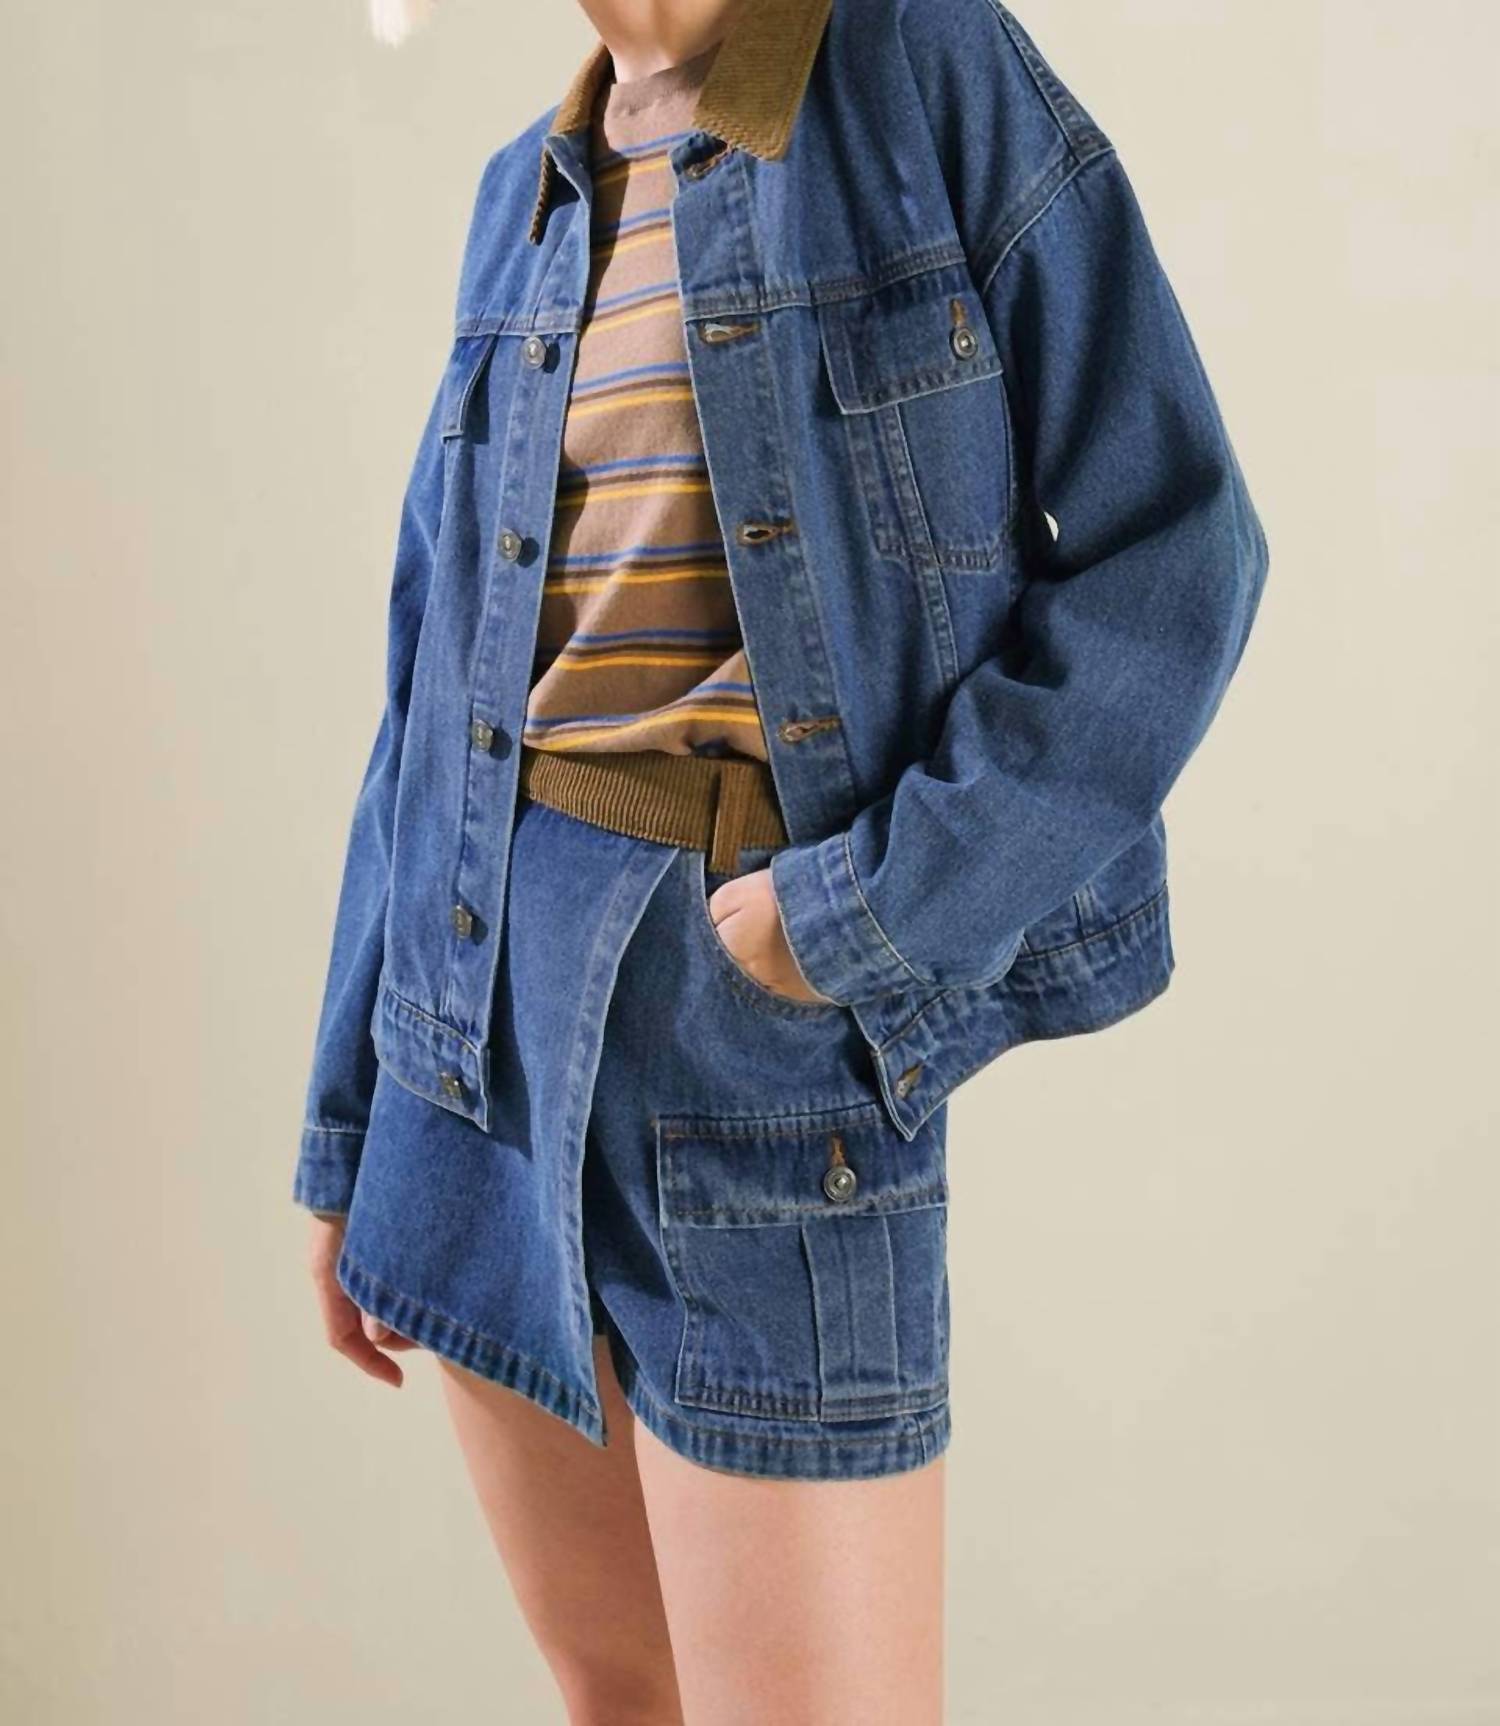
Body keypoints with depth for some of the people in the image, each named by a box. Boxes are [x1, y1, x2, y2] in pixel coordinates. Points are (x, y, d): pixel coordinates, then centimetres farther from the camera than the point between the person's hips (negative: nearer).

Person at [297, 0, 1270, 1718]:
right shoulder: (528, 203, 12)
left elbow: (1173, 551, -8)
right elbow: (440, 685, 12)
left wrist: (872, 915, -17)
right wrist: (350, 1128, 12)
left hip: (771, 1015, -5)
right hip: (494, 997, 6)